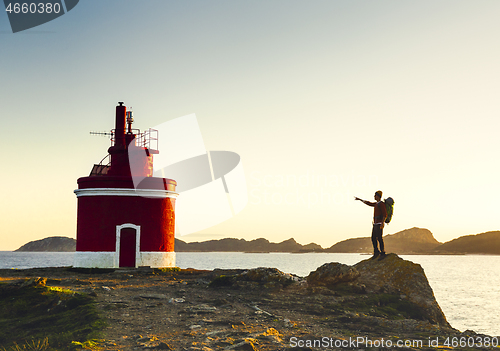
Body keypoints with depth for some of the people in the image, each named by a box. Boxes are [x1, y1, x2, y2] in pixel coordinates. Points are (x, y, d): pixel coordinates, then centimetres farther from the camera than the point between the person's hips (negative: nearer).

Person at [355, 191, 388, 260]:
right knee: (373, 238, 9)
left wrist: (382, 222, -29)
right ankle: (376, 252, 15)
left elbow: (385, 214, -19)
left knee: (379, 238, -12)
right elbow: (368, 203, 32)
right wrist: (359, 199, 36)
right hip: (375, 224, 10)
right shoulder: (376, 204, 19)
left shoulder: (381, 204, -11)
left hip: (379, 224, -10)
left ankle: (383, 253, -11)